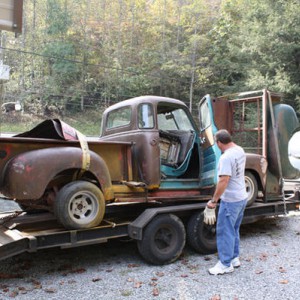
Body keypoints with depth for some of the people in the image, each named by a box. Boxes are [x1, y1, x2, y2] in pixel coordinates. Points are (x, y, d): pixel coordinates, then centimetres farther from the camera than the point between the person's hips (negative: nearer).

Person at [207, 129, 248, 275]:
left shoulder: (226, 157, -24)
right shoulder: (240, 150, 4)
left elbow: (223, 181, -28)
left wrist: (214, 200, -21)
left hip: (230, 200, -9)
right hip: (242, 197, 9)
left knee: (225, 232, 2)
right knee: (234, 230, 20)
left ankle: (226, 264, 11)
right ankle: (234, 258, 31)